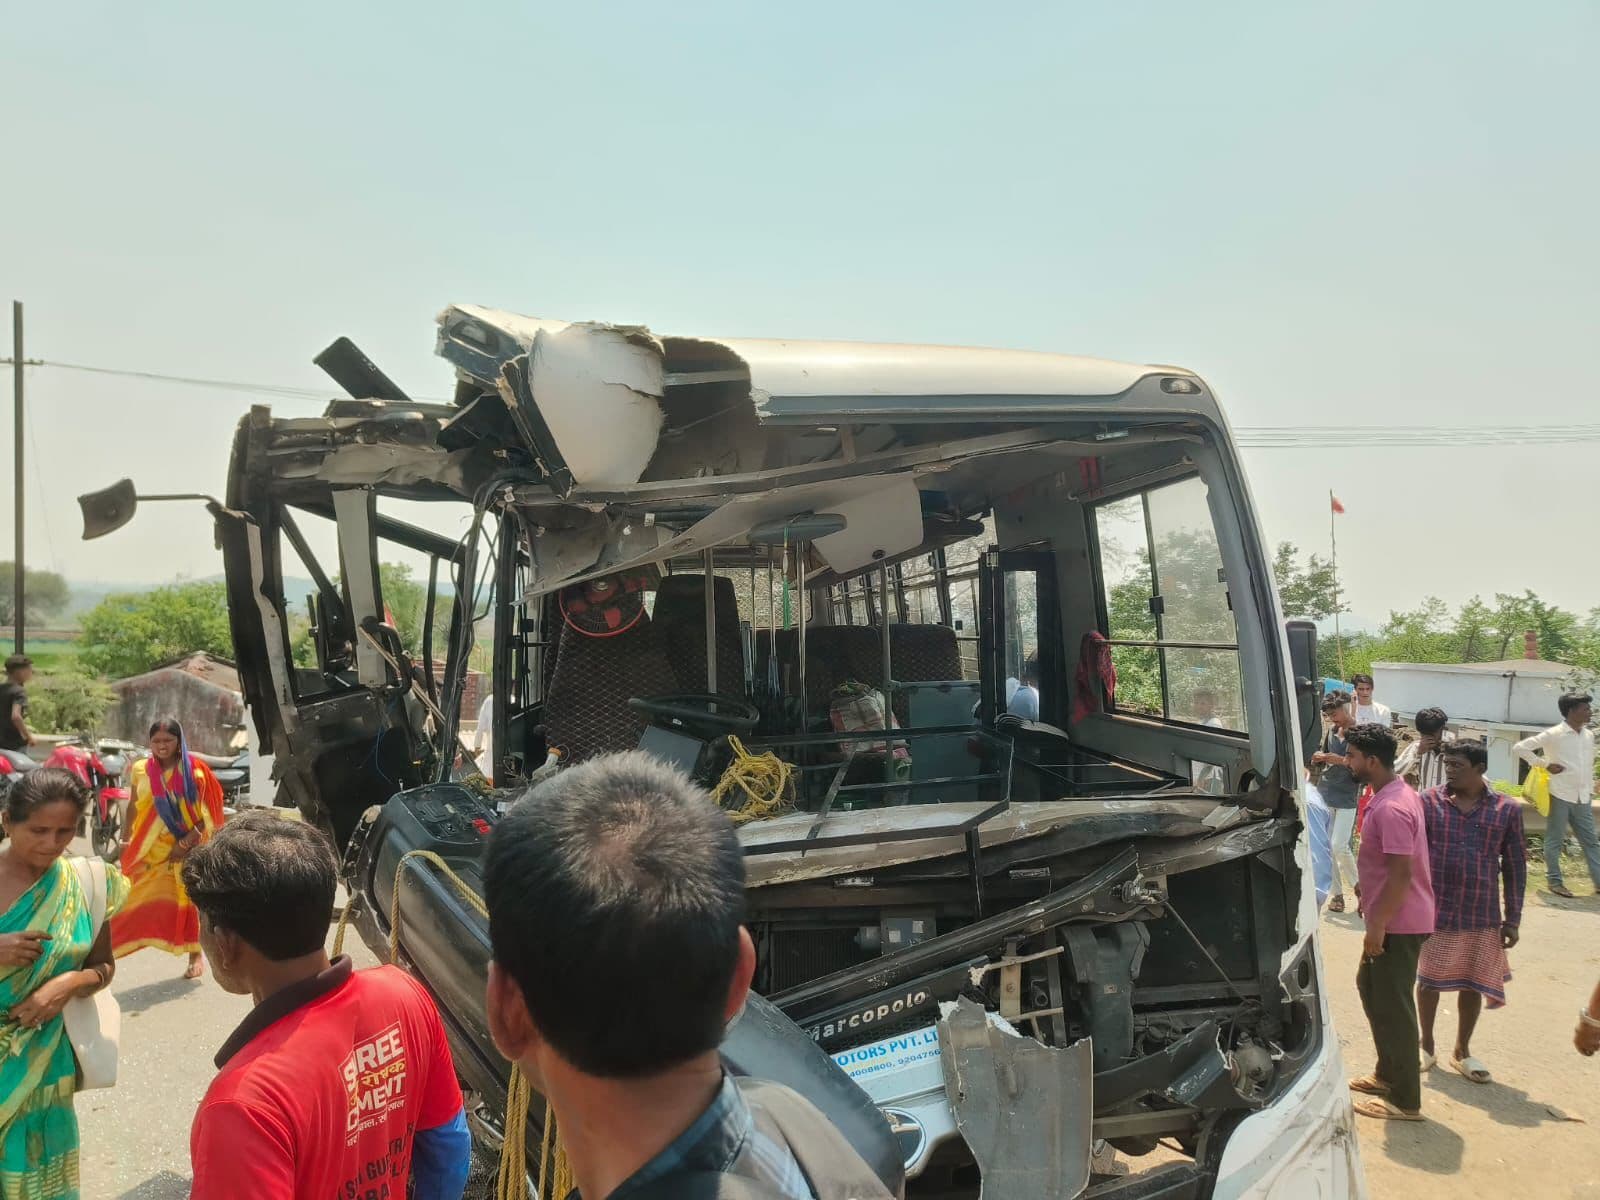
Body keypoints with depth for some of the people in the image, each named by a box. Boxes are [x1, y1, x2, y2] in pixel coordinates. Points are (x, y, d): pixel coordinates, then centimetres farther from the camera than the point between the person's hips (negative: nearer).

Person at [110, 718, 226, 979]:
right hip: (148, 848, 2)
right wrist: (128, 841, 10)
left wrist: (186, 843, -15)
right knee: (132, 901, 3)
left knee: (187, 900, 6)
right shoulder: (140, 770, 0)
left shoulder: (194, 772, -8)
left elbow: (206, 814, -8)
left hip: (185, 849, -2)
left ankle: (194, 956, 18)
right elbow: (133, 807, 10)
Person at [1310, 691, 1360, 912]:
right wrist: (1318, 758, -2)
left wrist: (1343, 761, -23)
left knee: (1340, 846, -11)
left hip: (1346, 797, -6)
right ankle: (1337, 894, 15)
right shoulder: (1331, 730, 8)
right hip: (1324, 794, 6)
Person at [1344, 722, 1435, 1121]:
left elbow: (1401, 873, -26)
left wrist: (1378, 925, -22)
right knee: (1370, 987, 21)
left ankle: (1405, 1100, 11)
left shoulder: (1390, 808, -24)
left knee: (1392, 1007, 0)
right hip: (1393, 917, 11)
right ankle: (1388, 1074, 34)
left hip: (1398, 923, -11)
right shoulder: (1395, 794, 8)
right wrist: (1371, 899, 24)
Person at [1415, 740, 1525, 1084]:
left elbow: (1515, 867, 3)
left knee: (1473, 984, 13)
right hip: (1434, 911, -1)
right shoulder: (1429, 802, -5)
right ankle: (1426, 1045, 29)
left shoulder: (1507, 809, -2)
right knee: (1429, 979, 10)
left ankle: (1462, 1051, 32)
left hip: (1483, 916, 1)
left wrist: (1512, 918, 2)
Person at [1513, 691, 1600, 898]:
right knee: (1555, 841, 4)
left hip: (1582, 798, 6)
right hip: (1560, 796, -6)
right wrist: (1545, 764, -12)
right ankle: (1555, 881, 13)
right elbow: (1519, 748, -12)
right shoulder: (1553, 735, -11)